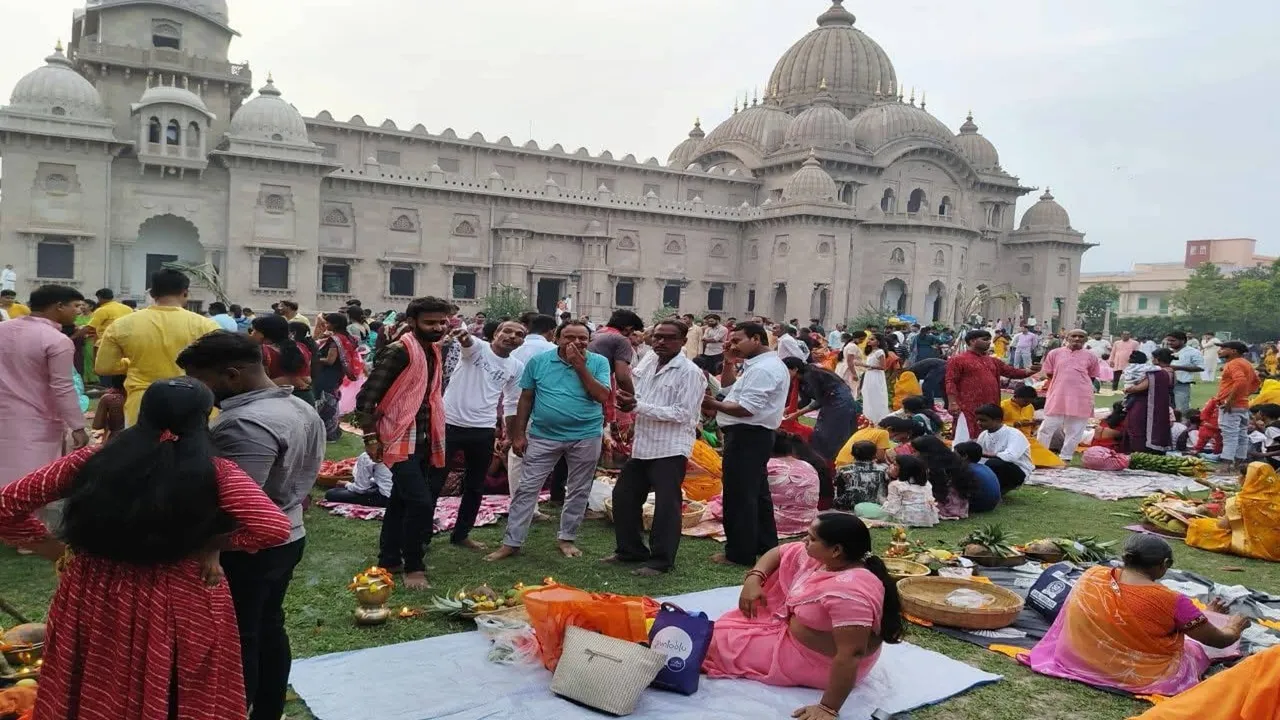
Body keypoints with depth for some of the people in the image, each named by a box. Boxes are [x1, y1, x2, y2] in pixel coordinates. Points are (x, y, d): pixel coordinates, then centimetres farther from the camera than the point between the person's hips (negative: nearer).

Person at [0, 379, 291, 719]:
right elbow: (273, 527, -24)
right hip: (179, 607, -2)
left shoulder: (92, 460, -7)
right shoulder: (215, 473, -15)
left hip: (94, 601, 3)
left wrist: (55, 547, 7)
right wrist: (211, 544, -10)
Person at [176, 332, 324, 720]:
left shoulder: (247, 424, -26)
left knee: (234, 642, 4)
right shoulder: (303, 410, 5)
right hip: (287, 537, 10)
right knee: (269, 629, 20)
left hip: (246, 550, -10)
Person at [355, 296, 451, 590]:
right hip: (401, 439, -9)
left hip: (423, 438, 9)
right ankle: (413, 567, 1)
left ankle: (389, 560, 28)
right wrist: (371, 438, -17)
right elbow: (366, 397, -18)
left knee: (401, 501, 16)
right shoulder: (399, 351, -17)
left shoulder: (434, 350, 10)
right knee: (421, 502, -13)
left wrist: (435, 434, 18)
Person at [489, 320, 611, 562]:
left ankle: (566, 538, 28)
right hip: (543, 436, 0)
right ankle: (511, 542, 9)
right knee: (527, 488, 1)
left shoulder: (599, 362, -4)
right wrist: (519, 433, 0)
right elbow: (526, 398, 3)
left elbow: (603, 396, -14)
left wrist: (580, 366, -18)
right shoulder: (539, 361, -2)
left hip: (586, 436, 0)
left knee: (578, 490, 12)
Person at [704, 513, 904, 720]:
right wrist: (754, 579, -10)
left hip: (815, 662, -9)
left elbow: (851, 654, -38)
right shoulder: (821, 557, -10)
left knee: (721, 640, -1)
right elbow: (778, 553, 6)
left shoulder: (850, 592, -38)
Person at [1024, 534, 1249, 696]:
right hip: (1139, 676, -3)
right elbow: (1220, 640, -6)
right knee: (1197, 648, 22)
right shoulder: (1171, 602, -22)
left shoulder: (1092, 575, -12)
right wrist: (1233, 629, 18)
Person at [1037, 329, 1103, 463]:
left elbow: (1092, 377, 13)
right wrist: (1061, 385, 6)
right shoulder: (1055, 353, 4)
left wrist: (1079, 387, 6)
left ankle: (1065, 457, 16)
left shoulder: (1091, 356, 4)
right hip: (1057, 396, -1)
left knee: (1075, 430, 6)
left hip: (1081, 398, 1)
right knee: (1047, 427, 3)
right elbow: (1049, 374, 10)